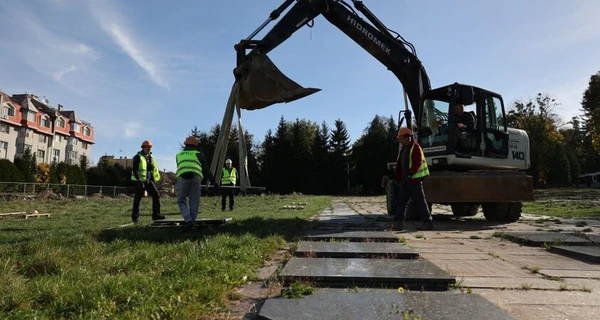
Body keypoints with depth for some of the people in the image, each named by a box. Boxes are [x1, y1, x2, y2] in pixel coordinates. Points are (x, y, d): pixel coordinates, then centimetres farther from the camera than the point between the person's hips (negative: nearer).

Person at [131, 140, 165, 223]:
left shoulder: (151, 157, 13)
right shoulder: (138, 157, -7)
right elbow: (134, 170, -15)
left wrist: (153, 181, 16)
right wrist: (139, 181, -23)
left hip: (148, 181, 6)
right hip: (140, 181, -6)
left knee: (156, 196, -3)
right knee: (137, 199, 1)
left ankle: (156, 215, 1)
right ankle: (135, 217, 13)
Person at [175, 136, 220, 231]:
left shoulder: (178, 155, 31)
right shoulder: (198, 154, 25)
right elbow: (206, 170, 20)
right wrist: (214, 182, 24)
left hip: (182, 177, 1)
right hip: (196, 177, 0)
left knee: (181, 201, 10)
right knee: (194, 201, 12)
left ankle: (188, 221, -7)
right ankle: (192, 222, 7)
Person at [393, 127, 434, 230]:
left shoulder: (415, 147, -10)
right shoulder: (404, 149, 18)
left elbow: (418, 163, -21)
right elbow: (399, 165, 20)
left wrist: (410, 173, -29)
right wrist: (398, 179, 18)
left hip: (414, 179, -9)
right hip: (405, 180, 9)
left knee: (420, 202, -3)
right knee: (401, 201, 6)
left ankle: (428, 223, 7)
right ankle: (399, 222, 9)